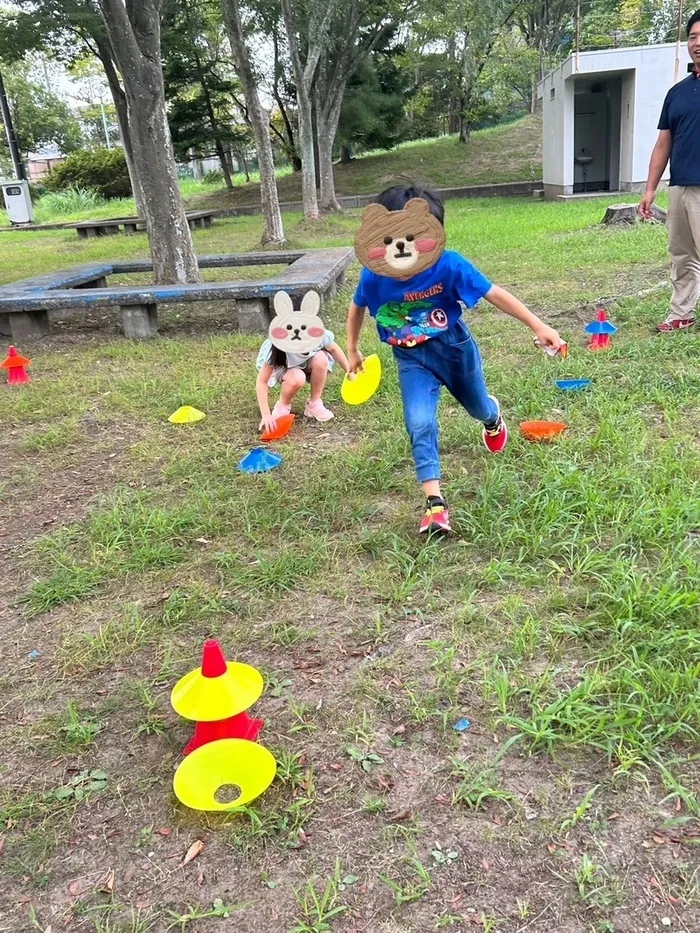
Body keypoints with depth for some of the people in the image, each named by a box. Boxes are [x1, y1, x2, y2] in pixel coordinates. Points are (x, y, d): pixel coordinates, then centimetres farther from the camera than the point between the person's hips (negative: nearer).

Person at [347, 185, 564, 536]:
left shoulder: (449, 266, -29)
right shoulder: (373, 277, -22)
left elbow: (494, 294, -22)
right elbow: (357, 309, 1)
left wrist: (538, 326, -22)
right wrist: (353, 350, 11)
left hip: (454, 348, 0)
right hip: (412, 359, 1)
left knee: (476, 405, 25)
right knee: (419, 424, -19)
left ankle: (493, 417, 65)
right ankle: (434, 503, -13)